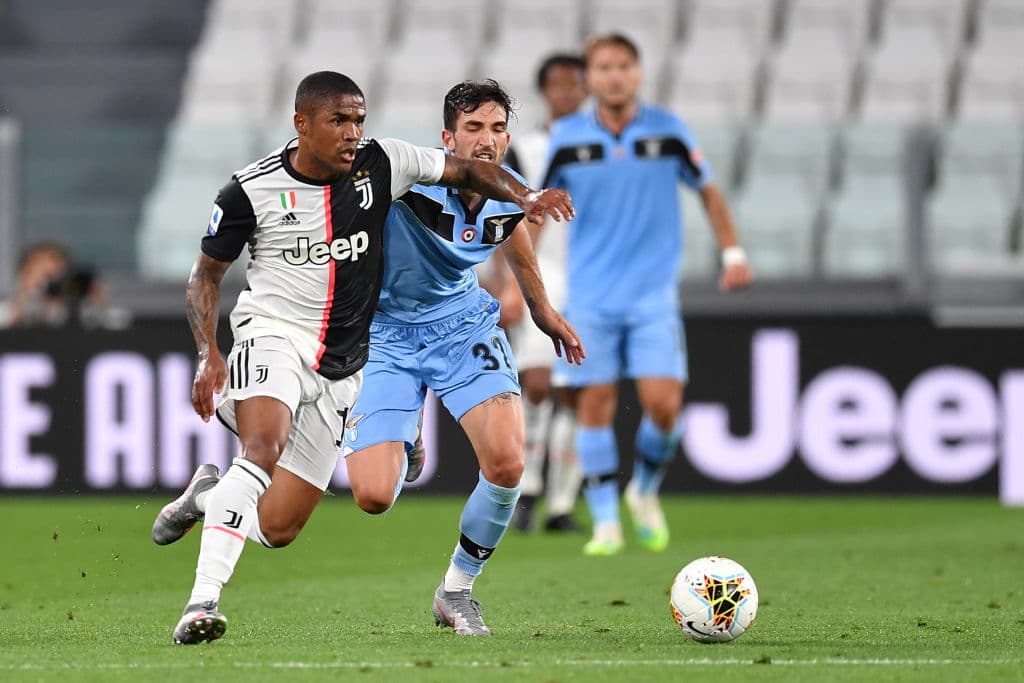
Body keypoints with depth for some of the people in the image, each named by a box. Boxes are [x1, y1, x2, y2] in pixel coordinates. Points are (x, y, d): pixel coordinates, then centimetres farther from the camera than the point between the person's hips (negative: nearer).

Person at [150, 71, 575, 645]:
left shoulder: (381, 164, -2)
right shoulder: (253, 190, -7)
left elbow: (467, 169, 8)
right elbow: (207, 275, 3)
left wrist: (527, 197, -11)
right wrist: (209, 354, -10)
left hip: (338, 371, 4)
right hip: (272, 337, -4)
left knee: (277, 529, 0)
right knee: (265, 448, -35)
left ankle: (208, 496, 33)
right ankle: (204, 602, -37)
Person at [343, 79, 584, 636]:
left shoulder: (509, 195, -7)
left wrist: (542, 310, 31)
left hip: (463, 324, 4)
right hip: (385, 333, -4)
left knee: (506, 464, -18)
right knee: (374, 498, -13)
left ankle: (456, 591, 6)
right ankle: (403, 441, 27)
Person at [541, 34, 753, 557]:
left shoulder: (668, 132, -1)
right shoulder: (567, 138, -1)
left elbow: (709, 191, 12)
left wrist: (732, 253, 3)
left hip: (653, 295, 0)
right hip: (590, 295, 0)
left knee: (663, 403, -10)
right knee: (595, 406, -3)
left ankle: (645, 490, 18)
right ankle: (606, 523, 6)